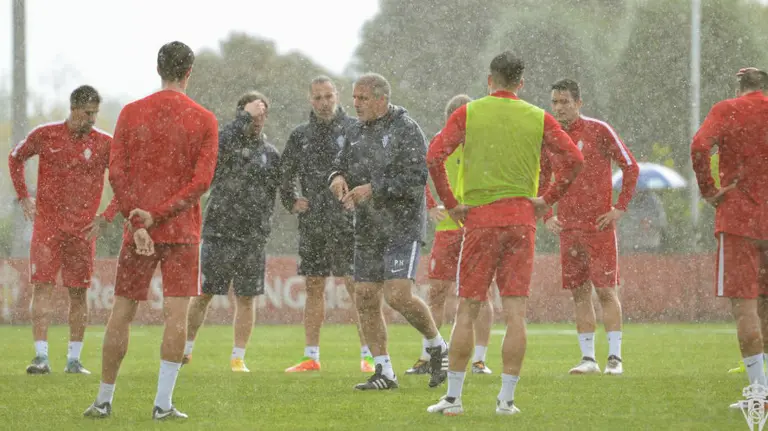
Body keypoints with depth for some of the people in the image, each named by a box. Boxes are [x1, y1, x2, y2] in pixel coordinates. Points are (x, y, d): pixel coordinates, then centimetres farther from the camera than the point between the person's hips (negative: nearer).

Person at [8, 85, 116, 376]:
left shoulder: (104, 144, -1)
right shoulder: (45, 136, 0)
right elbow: (16, 158, 17)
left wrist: (106, 217, -1)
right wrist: (23, 196, 9)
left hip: (83, 229, 1)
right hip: (47, 224, 0)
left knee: (78, 292, 2)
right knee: (42, 286, -8)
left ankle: (74, 359, 9)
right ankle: (41, 357, -10)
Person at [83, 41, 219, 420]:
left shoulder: (131, 114, 3)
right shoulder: (204, 120, -1)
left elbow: (116, 174, -5)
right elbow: (202, 180, -9)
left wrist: (137, 223, -8)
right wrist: (155, 215, -11)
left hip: (138, 230, 2)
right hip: (183, 231, -2)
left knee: (121, 313, 8)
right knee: (176, 313, -3)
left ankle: (104, 399, 13)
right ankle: (163, 403, -9)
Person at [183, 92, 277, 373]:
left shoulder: (270, 154, 9)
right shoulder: (225, 142, 1)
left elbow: (271, 194, 13)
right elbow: (219, 145, -25)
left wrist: (261, 229, 6)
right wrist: (244, 118, -21)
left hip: (252, 238, 2)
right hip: (218, 233, -2)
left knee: (246, 299, 2)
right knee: (203, 294, 2)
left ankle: (238, 357, 9)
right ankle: (185, 349, 15)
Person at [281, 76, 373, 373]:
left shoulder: (354, 130, -1)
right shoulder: (301, 136, 13)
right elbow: (284, 173, 26)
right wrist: (291, 202, 14)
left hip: (346, 221, -5)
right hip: (312, 223, 5)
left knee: (356, 285, -9)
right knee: (314, 287, 8)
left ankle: (368, 356, -7)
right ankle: (311, 357, 12)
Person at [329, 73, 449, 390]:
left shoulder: (406, 130, -10)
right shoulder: (358, 131, 13)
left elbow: (416, 179, -18)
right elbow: (341, 164, 18)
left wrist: (373, 189, -22)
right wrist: (338, 177, -6)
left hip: (403, 227, -8)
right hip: (368, 230, 8)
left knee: (398, 296, -18)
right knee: (365, 299, 2)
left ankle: (438, 348, 7)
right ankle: (384, 373, 9)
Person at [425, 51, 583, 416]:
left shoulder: (468, 113, 1)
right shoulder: (538, 118, 5)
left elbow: (434, 157, -8)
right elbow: (574, 159, -1)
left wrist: (450, 203, 0)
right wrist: (547, 199, 5)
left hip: (480, 219, -1)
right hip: (522, 218, 1)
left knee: (467, 311, 4)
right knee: (515, 312, 1)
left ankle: (453, 396, 4)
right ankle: (507, 398, -2)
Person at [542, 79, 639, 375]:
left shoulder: (598, 131, -5)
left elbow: (631, 167, -1)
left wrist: (620, 208, -6)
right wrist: (546, 216, 9)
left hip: (599, 225, -4)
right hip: (567, 228, 4)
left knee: (605, 290, -5)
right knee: (579, 292, 5)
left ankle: (614, 358, -3)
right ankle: (588, 359, 10)